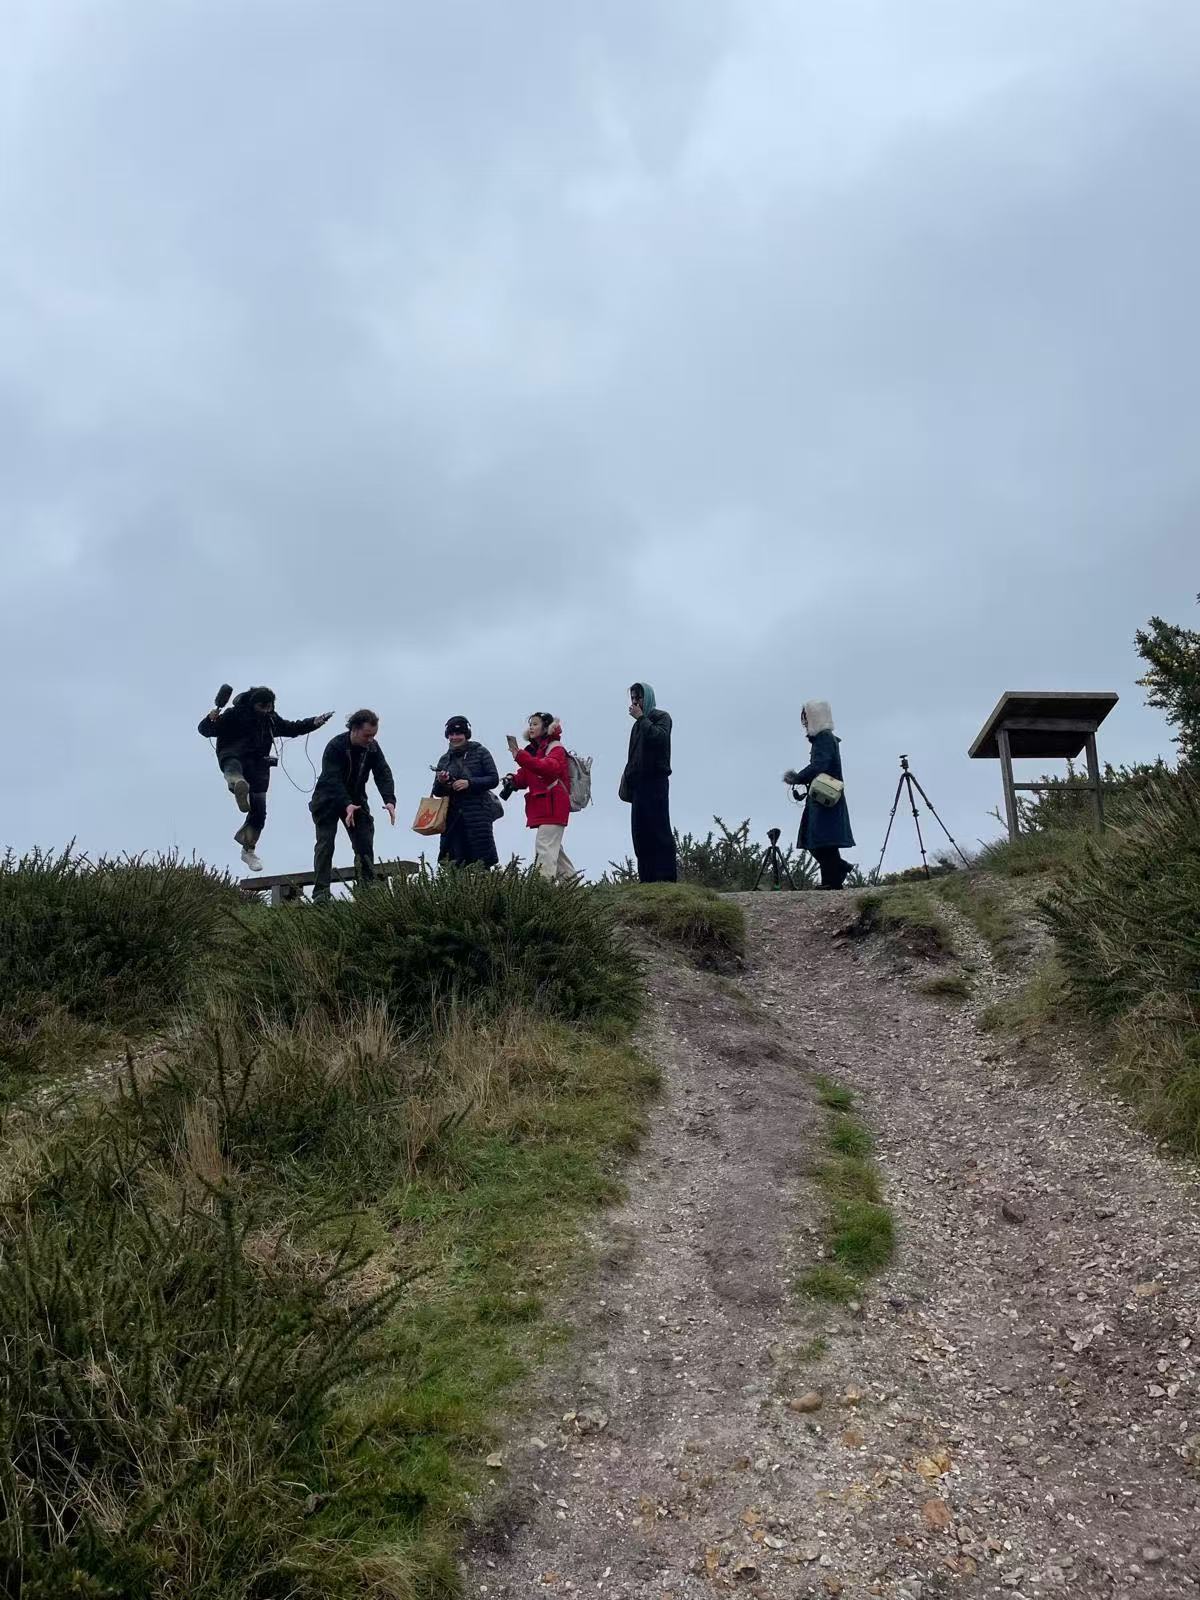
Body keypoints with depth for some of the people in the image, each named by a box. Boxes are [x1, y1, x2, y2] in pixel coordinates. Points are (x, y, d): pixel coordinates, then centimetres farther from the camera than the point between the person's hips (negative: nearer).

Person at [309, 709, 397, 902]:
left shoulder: (372, 748, -8)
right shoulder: (335, 746, -25)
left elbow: (383, 774, -17)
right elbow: (332, 779, -34)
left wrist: (389, 800, -35)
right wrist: (347, 805, -48)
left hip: (355, 800, 5)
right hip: (328, 800, -5)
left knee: (365, 843, -2)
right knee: (325, 844, -10)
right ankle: (321, 892, -11)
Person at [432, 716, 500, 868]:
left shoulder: (480, 753, 4)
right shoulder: (444, 760, 16)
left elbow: (494, 779, -3)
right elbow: (437, 792, 19)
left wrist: (469, 783, -14)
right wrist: (440, 782, -4)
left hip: (478, 814, -4)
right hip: (453, 816, 4)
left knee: (481, 859, -7)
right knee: (455, 863, -1)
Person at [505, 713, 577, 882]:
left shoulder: (555, 748, -6)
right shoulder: (532, 749, 18)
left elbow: (549, 767, -28)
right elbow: (524, 778, 16)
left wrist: (520, 755, -36)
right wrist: (513, 780, -8)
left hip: (553, 806, -9)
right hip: (540, 807, 9)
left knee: (545, 846, -18)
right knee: (553, 847, 15)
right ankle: (571, 880, 25)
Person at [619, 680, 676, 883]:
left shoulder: (662, 717, 2)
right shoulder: (638, 725, 23)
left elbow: (658, 737, -20)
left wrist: (641, 718, -10)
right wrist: (627, 781, 13)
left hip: (655, 781, -8)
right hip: (639, 783, 8)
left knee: (659, 829, -12)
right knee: (640, 832, 3)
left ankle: (666, 876, -15)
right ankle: (647, 878, 2)